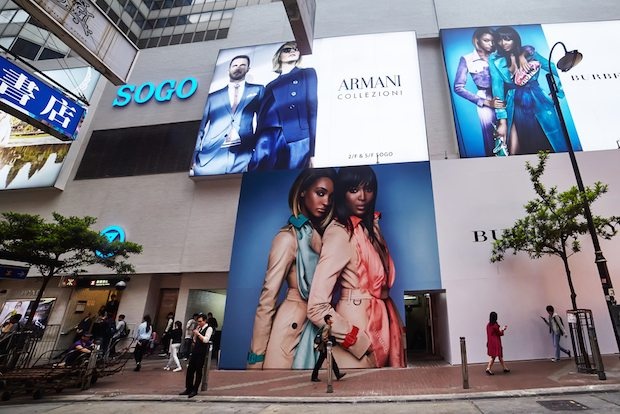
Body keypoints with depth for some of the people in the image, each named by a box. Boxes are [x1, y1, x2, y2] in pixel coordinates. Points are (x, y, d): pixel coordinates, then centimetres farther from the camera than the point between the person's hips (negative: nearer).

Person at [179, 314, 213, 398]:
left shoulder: (209, 328, -9)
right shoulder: (199, 328, 14)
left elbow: (205, 340, -20)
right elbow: (195, 340, 16)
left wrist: (198, 333, -20)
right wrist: (195, 333, 1)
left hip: (202, 352, -7)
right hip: (195, 350, 7)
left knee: (198, 371, 3)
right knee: (190, 370, 10)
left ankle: (195, 390, 15)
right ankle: (188, 389, 23)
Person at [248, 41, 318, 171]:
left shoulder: (307, 74, 19)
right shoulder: (270, 85, 30)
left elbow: (313, 108, 4)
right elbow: (261, 116, 20)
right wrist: (253, 147, 6)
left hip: (296, 140, -3)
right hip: (266, 140, 4)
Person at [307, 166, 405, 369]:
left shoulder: (370, 225, 6)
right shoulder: (339, 234, -19)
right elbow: (317, 308, -23)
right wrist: (358, 341, -16)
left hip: (380, 321, 8)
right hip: (357, 323, -8)